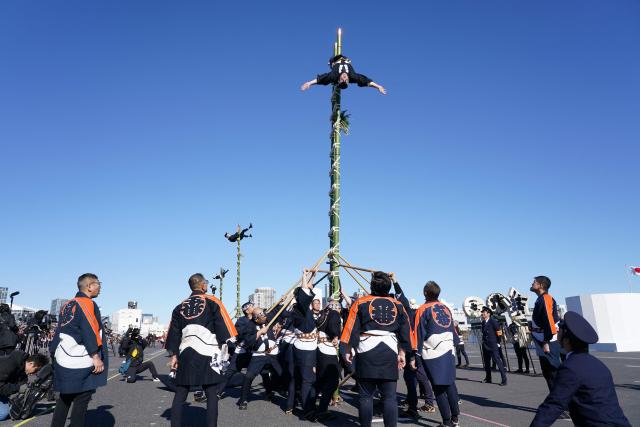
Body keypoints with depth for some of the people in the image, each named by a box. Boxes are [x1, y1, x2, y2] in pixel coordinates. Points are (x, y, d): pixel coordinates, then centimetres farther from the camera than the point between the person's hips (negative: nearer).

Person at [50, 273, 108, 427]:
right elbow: (89, 332, -19)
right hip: (81, 362, -9)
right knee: (82, 398, -1)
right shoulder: (88, 304, -12)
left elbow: (60, 331, 18)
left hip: (62, 360, 9)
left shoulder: (67, 305, 15)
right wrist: (96, 357, -17)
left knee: (65, 397, 18)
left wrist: (55, 353, 24)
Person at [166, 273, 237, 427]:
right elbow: (222, 328, -4)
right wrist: (222, 351, 1)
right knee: (211, 394, 4)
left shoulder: (180, 307, 15)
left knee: (180, 394, 13)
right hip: (207, 354, -4)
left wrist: (174, 355, 19)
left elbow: (174, 332, 15)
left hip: (185, 355, 4)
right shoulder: (212, 302, 1)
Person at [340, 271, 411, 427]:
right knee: (390, 396, 6)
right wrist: (403, 353, 15)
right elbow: (405, 332, 11)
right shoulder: (398, 305, 12)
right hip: (390, 352, 2)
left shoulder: (361, 303, 4)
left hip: (366, 351, -2)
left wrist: (347, 350, 5)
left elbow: (351, 329, 0)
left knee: (366, 395, 7)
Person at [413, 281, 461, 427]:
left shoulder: (423, 310, -6)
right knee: (450, 384, 16)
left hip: (433, 354, -5)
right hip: (449, 351, 6)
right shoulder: (446, 309, 10)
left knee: (439, 388, 1)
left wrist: (416, 355, -6)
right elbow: (453, 331, 16)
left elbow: (418, 334, -9)